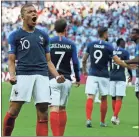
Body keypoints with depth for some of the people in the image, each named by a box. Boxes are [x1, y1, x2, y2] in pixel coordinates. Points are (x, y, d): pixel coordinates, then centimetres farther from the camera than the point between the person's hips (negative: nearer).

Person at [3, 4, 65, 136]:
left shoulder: (43, 35, 18)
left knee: (43, 114, -1)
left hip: (42, 76, 3)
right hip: (23, 75, -3)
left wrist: (57, 76, 6)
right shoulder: (15, 35, 8)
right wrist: (12, 75, -13)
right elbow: (11, 60, 5)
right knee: (13, 111, -9)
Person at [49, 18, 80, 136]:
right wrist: (78, 79, 13)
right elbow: (75, 62, 2)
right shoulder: (71, 44, 3)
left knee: (54, 108, -9)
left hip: (52, 79, -2)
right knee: (63, 108, 14)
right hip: (66, 79, 2)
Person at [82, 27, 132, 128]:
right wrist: (129, 66, 7)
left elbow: (84, 60, 11)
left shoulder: (91, 45, 4)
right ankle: (102, 122, 21)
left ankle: (88, 119, -25)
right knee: (104, 98, 13)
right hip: (104, 76, -1)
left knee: (90, 97, -6)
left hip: (92, 75, 1)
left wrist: (84, 70, 29)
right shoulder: (108, 46, -6)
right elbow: (118, 61, -7)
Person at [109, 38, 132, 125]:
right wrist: (131, 75, 14)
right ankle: (115, 116, -19)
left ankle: (116, 117, 21)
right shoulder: (125, 52, -2)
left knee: (114, 98, 13)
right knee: (119, 98, -6)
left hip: (112, 77, 4)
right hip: (121, 77, -4)